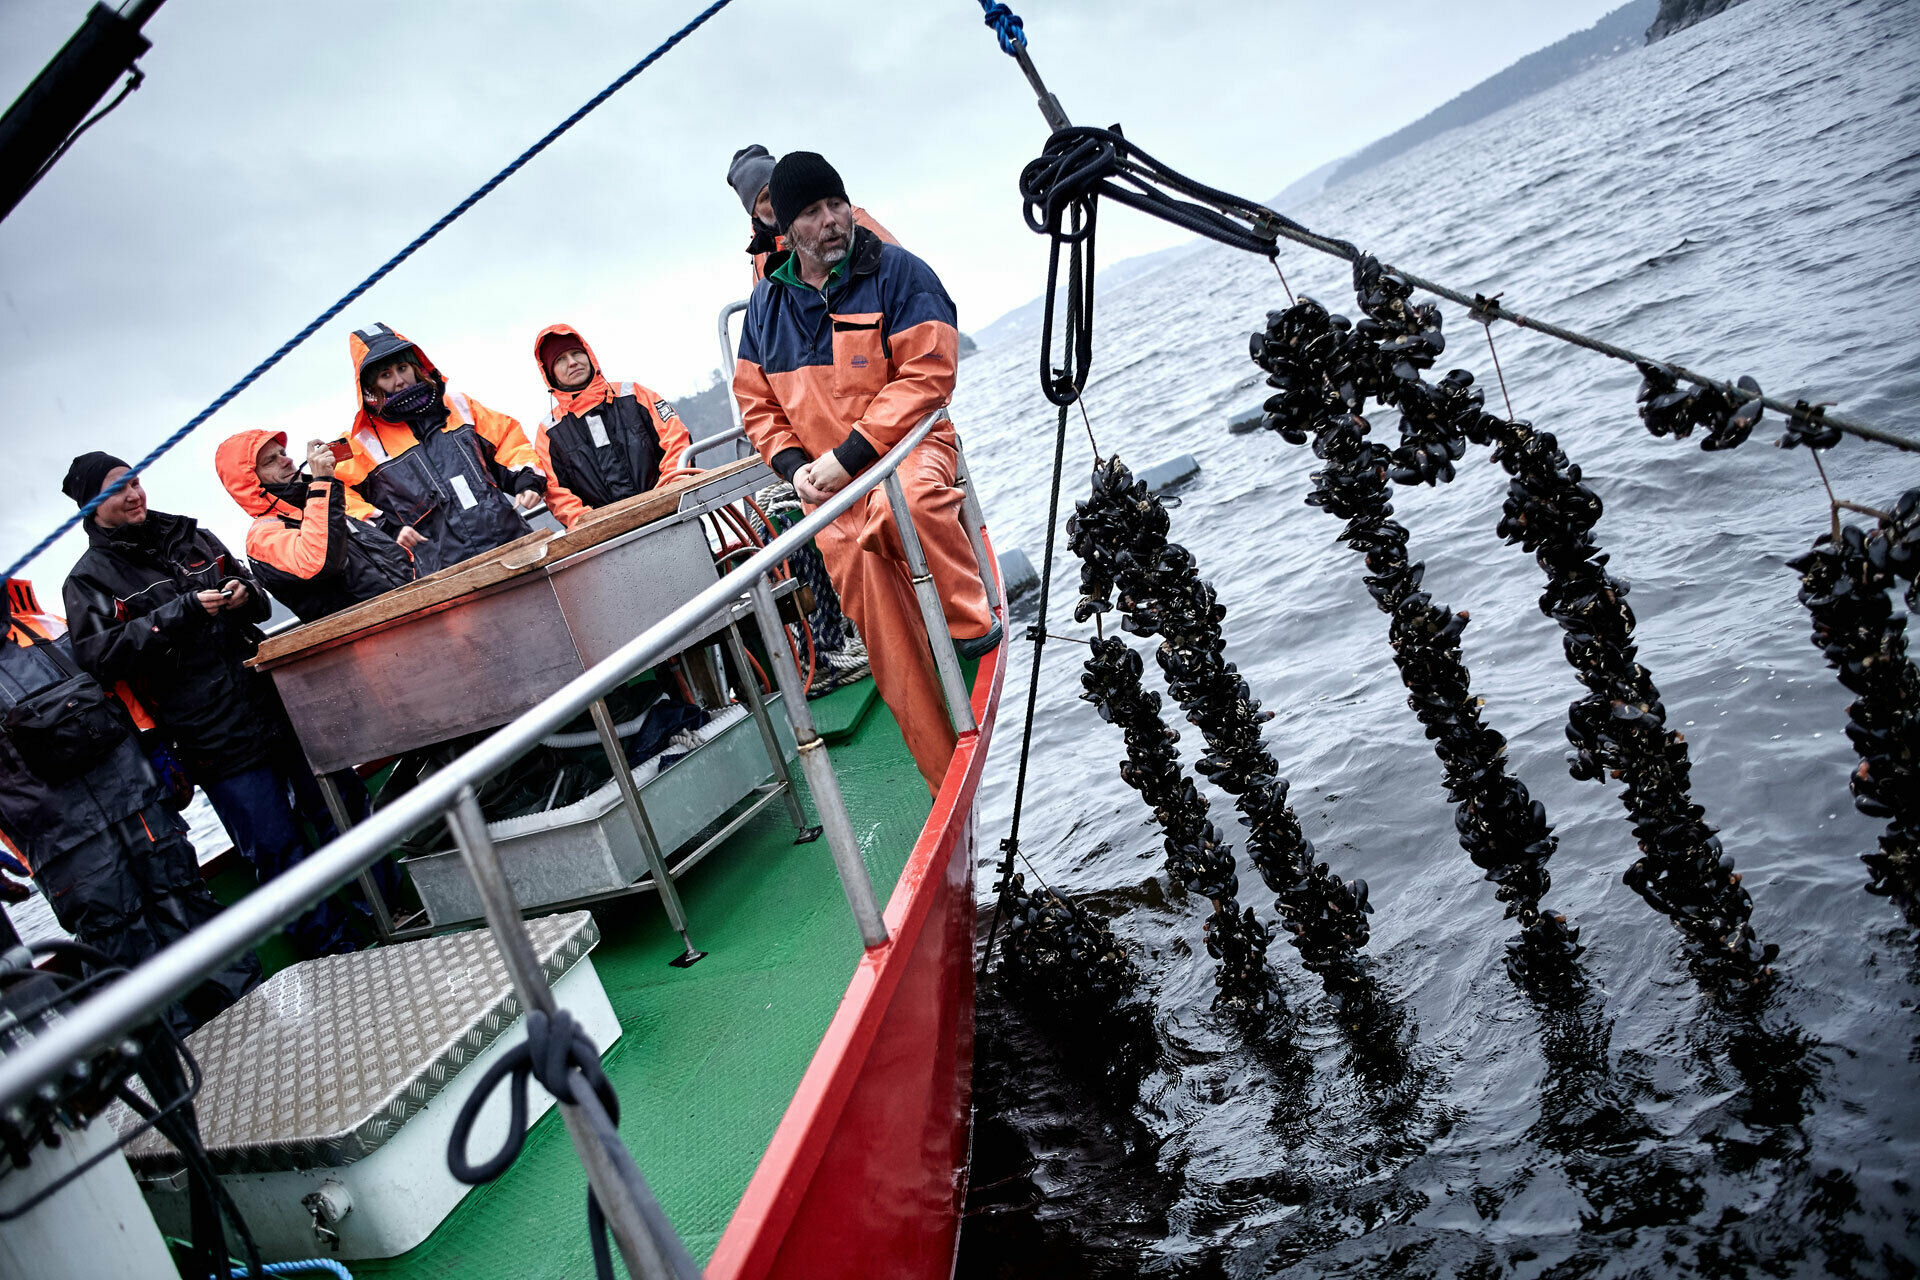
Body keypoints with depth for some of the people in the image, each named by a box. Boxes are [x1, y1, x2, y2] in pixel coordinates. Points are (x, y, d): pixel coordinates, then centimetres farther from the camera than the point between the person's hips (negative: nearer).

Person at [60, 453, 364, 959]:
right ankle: (337, 957, 13)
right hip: (215, 742, -4)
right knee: (279, 851, 0)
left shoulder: (190, 537, 13)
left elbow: (261, 602, 21)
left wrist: (245, 594, -3)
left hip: (277, 704, 4)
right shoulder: (89, 580, 1)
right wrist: (181, 613, -18)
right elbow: (99, 655, -13)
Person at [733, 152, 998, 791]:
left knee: (904, 502, -42)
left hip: (906, 446, -3)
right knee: (891, 642, -2)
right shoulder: (766, 302, 10)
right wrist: (795, 466, -5)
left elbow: (926, 374, -14)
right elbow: (756, 402, 14)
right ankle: (950, 775, 7)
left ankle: (971, 622, -19)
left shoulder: (897, 271, -5)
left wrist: (850, 453, -19)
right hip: (828, 490, 4)